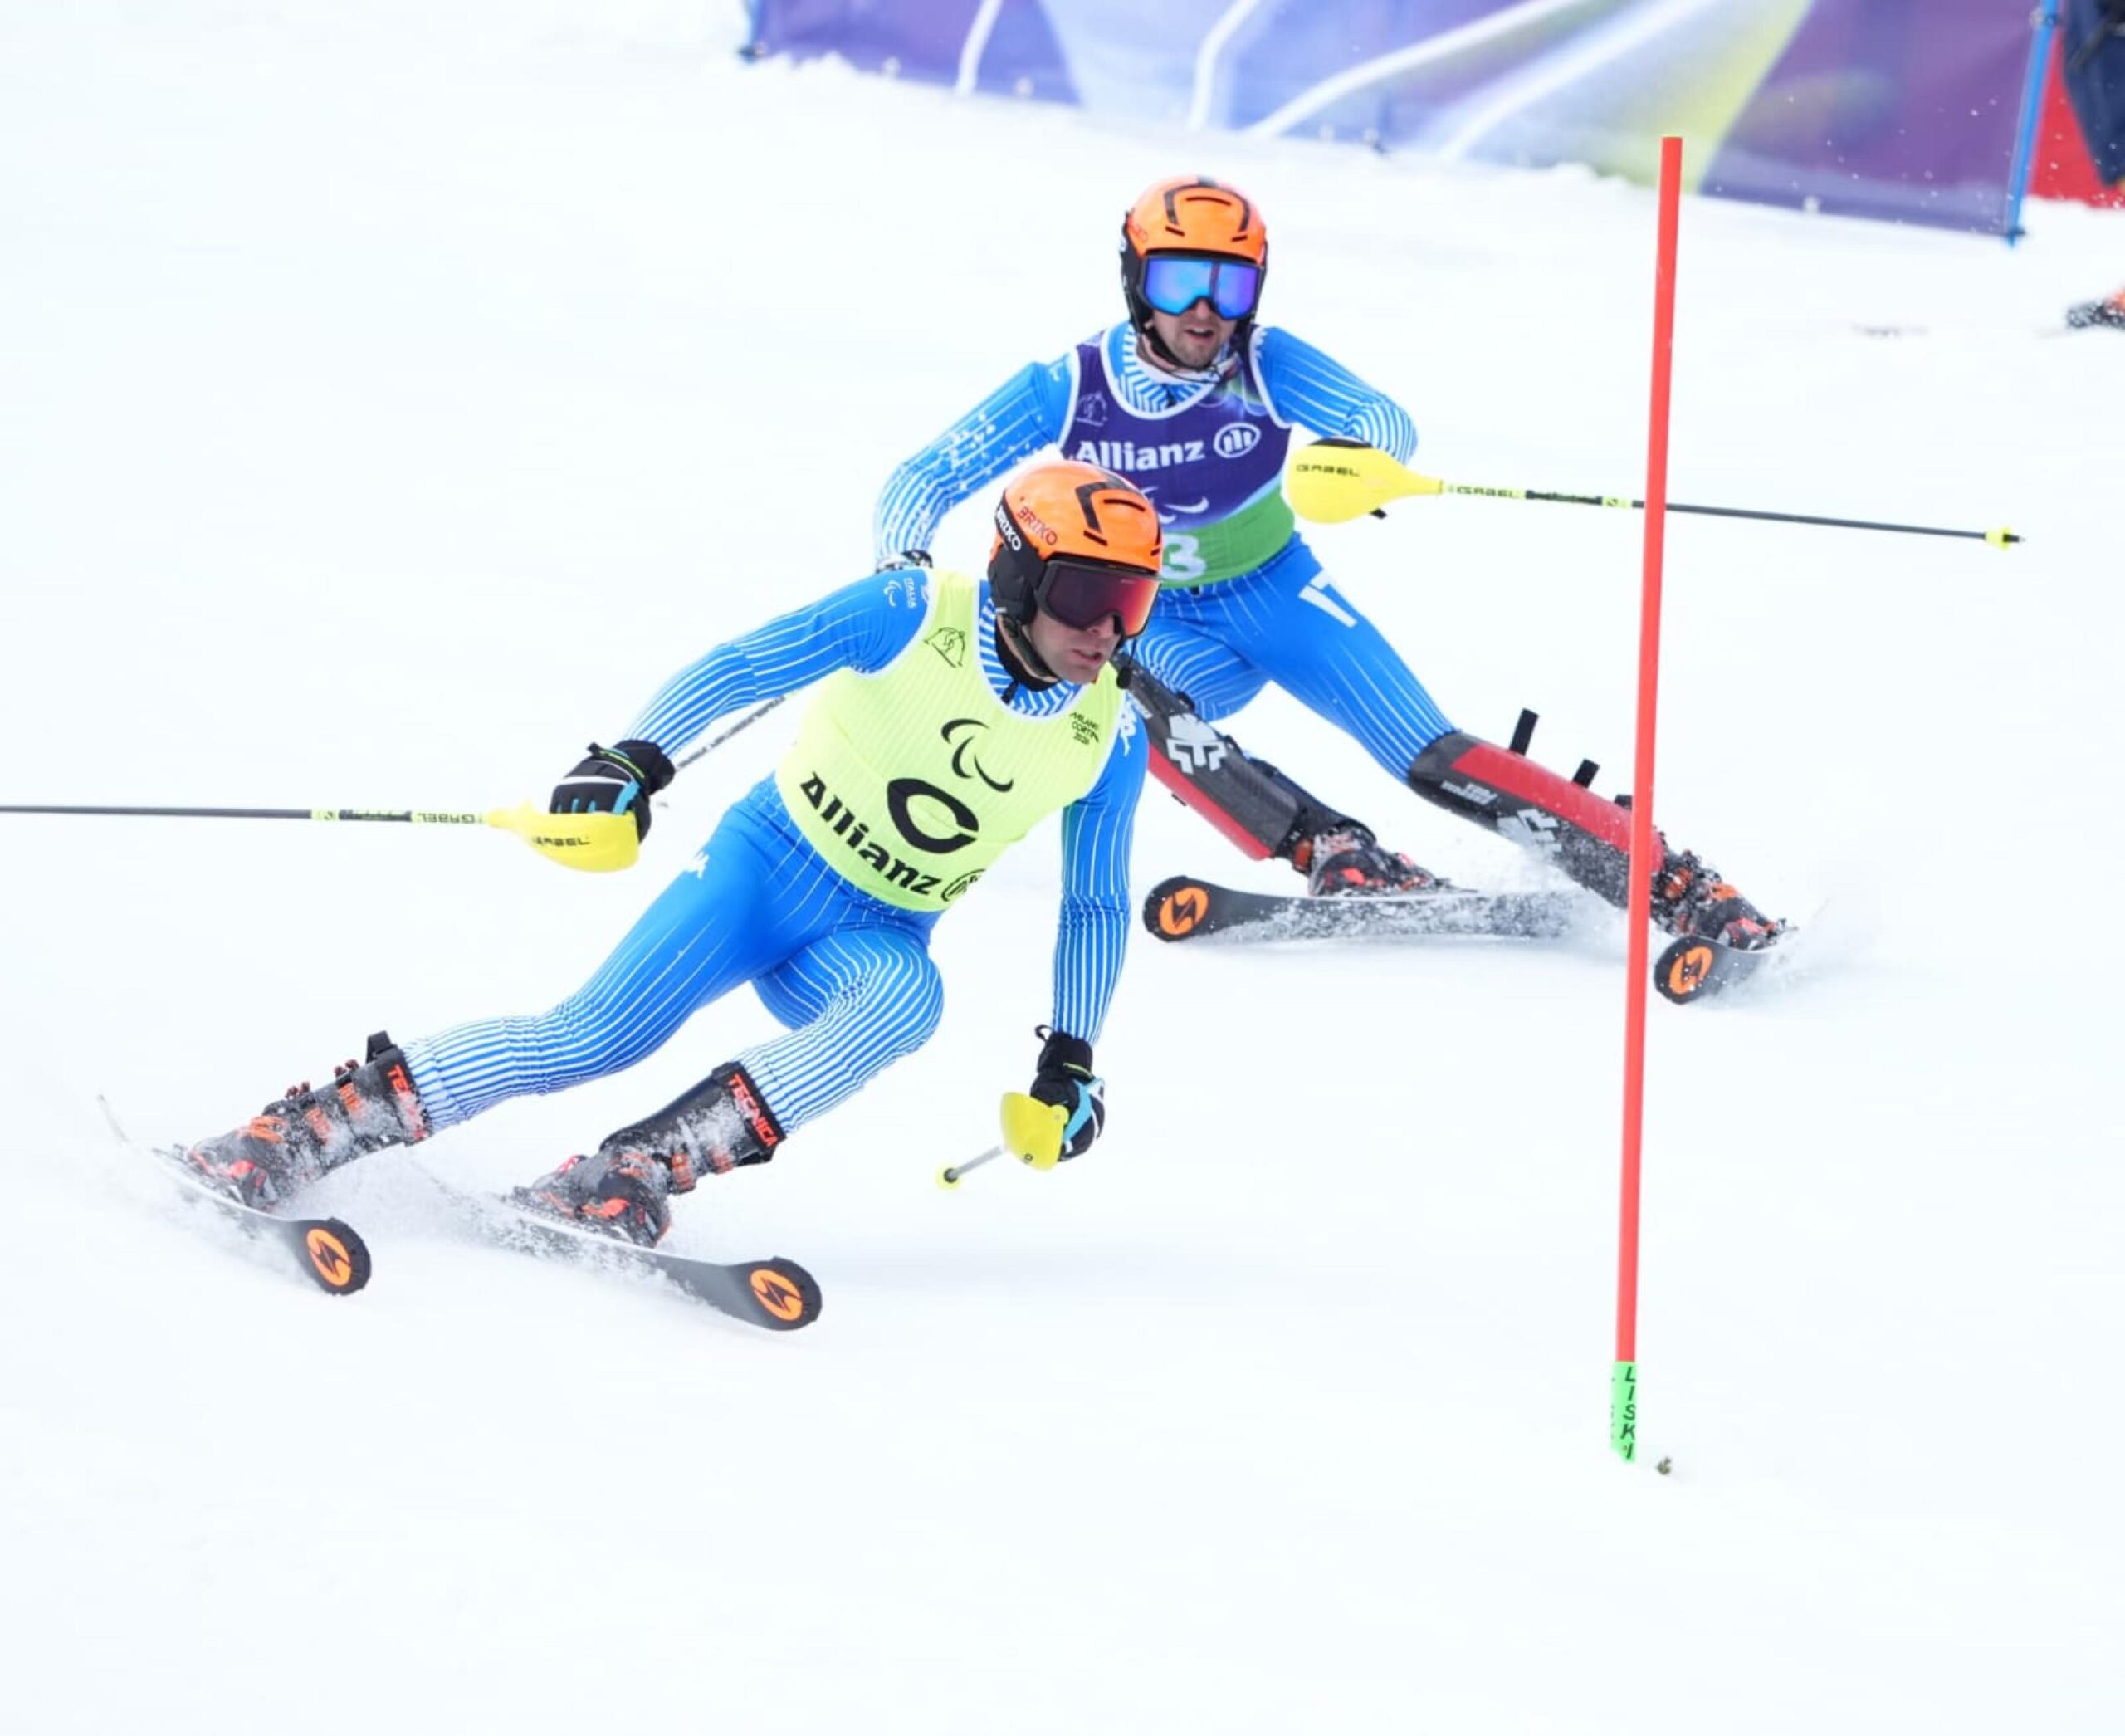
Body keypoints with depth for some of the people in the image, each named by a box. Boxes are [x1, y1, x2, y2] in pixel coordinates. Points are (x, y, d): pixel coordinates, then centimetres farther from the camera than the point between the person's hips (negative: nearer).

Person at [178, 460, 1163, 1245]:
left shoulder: (1107, 740, -4)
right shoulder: (915, 617, -14)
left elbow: (1097, 909, 9)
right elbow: (740, 669, -17)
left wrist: (1070, 1058, 2)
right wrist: (633, 759, -33)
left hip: (875, 937, 2)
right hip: (769, 859, -2)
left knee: (907, 994, -35)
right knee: (598, 1035, -21)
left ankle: (629, 1180, -38)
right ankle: (290, 1136, -16)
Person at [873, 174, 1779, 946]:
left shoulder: (1265, 364, -16)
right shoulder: (1065, 391, -16)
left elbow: (1387, 421, -28)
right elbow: (920, 486, -14)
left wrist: (1360, 453, -52)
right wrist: (900, 567, -35)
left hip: (1278, 596, -1)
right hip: (1165, 631, 1)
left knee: (1433, 760, -15)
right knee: (1134, 704, -35)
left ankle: (1666, 879, -12)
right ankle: (1337, 858, -33)